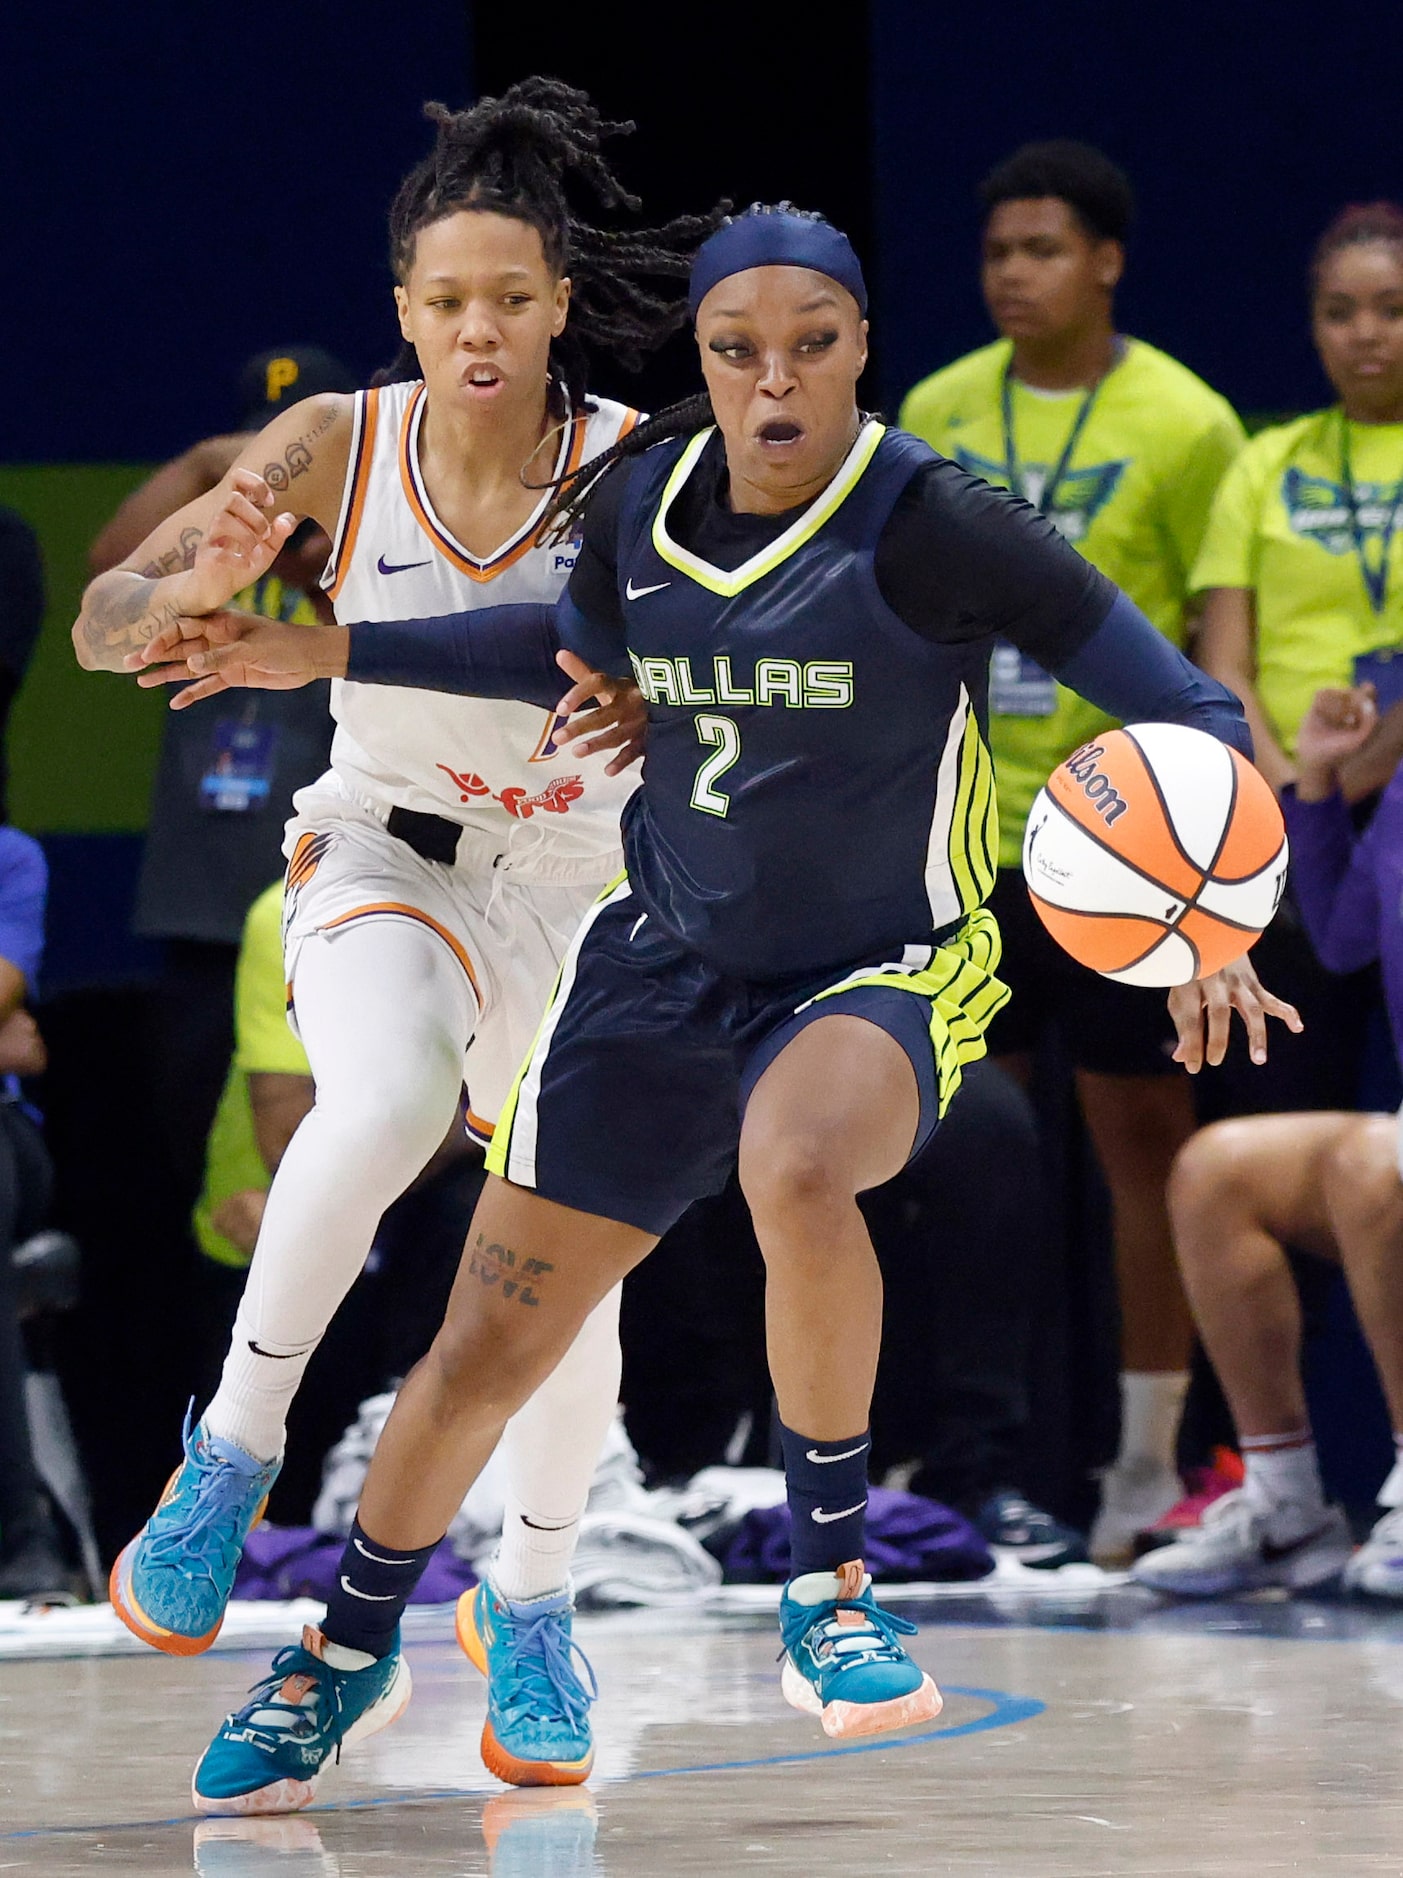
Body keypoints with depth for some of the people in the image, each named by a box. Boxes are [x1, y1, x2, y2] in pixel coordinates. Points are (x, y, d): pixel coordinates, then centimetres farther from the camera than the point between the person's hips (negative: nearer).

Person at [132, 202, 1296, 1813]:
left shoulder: (928, 525, -19)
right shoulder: (641, 495, -4)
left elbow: (1181, 710, -16)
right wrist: (321, 653, 16)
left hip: (885, 971, -5)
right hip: (666, 962, 5)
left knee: (794, 1169, -40)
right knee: (483, 1352, 6)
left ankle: (827, 1586, -22)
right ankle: (350, 1654, 32)